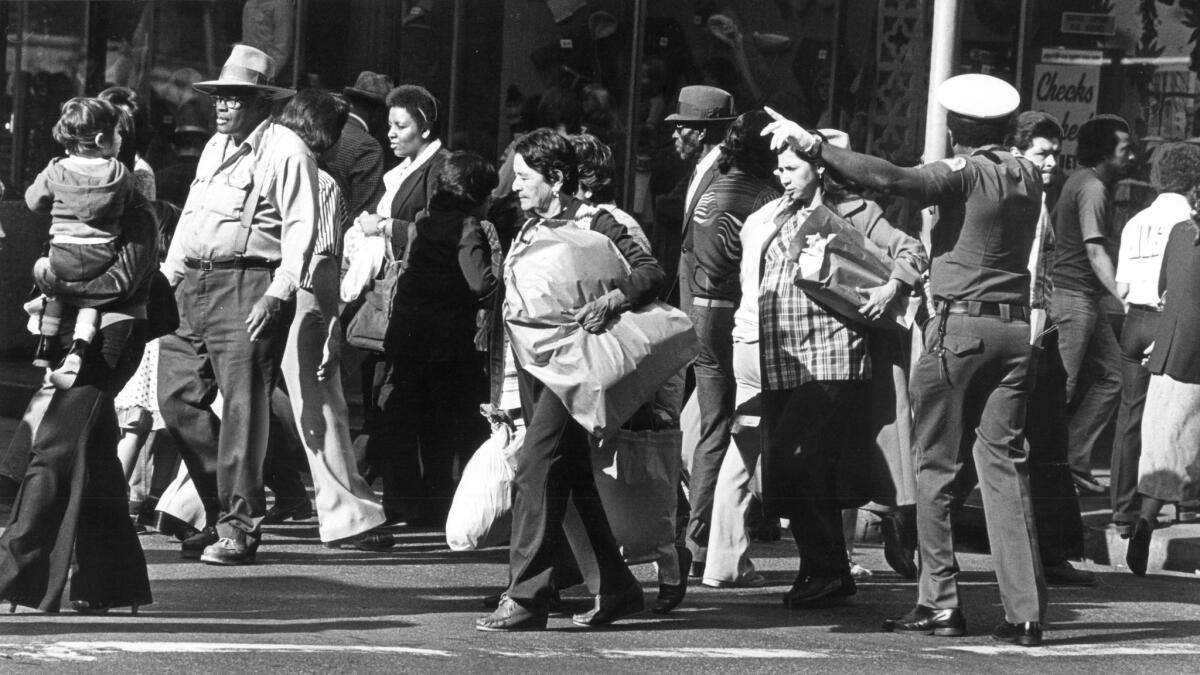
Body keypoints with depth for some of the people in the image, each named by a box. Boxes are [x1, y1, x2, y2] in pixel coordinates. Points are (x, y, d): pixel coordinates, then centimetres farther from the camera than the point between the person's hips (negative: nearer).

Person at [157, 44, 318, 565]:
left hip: (247, 286, -8)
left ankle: (239, 526, -3)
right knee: (176, 393, 4)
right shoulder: (215, 148, 21)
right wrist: (171, 276, 17)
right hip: (195, 288, 8)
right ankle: (223, 507, 16)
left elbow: (300, 229, -11)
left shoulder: (286, 151, -5)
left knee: (242, 404, -7)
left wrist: (277, 292, -19)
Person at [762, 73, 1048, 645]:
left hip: (959, 325, -5)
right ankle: (1024, 612, -4)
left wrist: (813, 146, -23)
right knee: (1004, 465, 4)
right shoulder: (1027, 175, 11)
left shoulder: (965, 172, -8)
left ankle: (939, 603, 1)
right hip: (1015, 328, 5)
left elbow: (892, 180, -22)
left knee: (937, 466, 3)